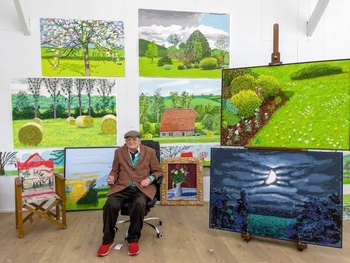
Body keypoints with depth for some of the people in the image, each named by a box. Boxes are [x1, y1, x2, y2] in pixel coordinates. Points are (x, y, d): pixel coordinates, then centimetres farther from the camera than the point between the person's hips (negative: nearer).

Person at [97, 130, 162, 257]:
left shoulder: (150, 152, 8)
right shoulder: (119, 152, 13)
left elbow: (157, 171, 10)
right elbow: (115, 170, 18)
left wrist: (150, 178, -10)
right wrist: (112, 177, -5)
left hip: (142, 188, -1)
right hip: (121, 187, 2)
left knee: (139, 204, -34)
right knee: (110, 205, -27)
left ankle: (133, 239, -11)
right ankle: (108, 240, -5)